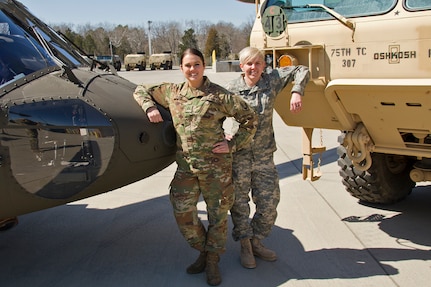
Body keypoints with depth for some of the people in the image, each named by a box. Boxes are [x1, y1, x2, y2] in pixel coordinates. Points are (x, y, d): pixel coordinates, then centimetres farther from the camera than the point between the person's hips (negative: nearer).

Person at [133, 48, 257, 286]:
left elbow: (250, 119, -2)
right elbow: (141, 91, 19)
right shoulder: (172, 92, 6)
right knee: (182, 213, 3)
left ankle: (212, 261, 26)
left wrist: (233, 145, -6)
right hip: (185, 166, 3)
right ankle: (203, 251, 28)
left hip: (216, 165, -3)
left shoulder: (219, 95, -6)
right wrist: (150, 107, 0)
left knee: (217, 214, 7)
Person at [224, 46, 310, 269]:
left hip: (265, 155, 3)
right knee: (239, 202, 5)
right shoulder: (232, 89, -5)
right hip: (239, 155, -3)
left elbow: (302, 71, 7)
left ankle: (256, 242, 28)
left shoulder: (272, 79, 1)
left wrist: (297, 92, -9)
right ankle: (245, 246, 23)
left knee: (270, 202, 7)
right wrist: (222, 135, -20)